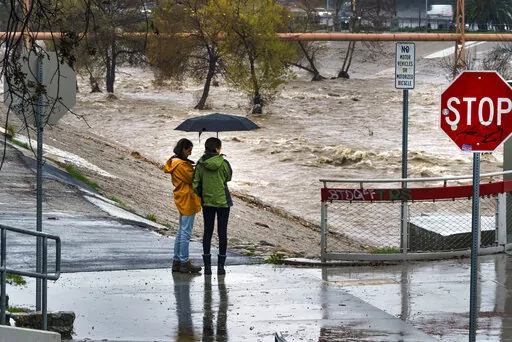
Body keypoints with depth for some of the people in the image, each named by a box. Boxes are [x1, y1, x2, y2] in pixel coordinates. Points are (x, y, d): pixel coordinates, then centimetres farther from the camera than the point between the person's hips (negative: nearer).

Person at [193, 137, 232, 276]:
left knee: (207, 232, 9)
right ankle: (221, 265, 5)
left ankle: (207, 265, 6)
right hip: (223, 201, -2)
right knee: (222, 233, 5)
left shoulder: (200, 164, -6)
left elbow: (195, 184, -4)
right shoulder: (223, 163, -13)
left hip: (207, 202, 2)